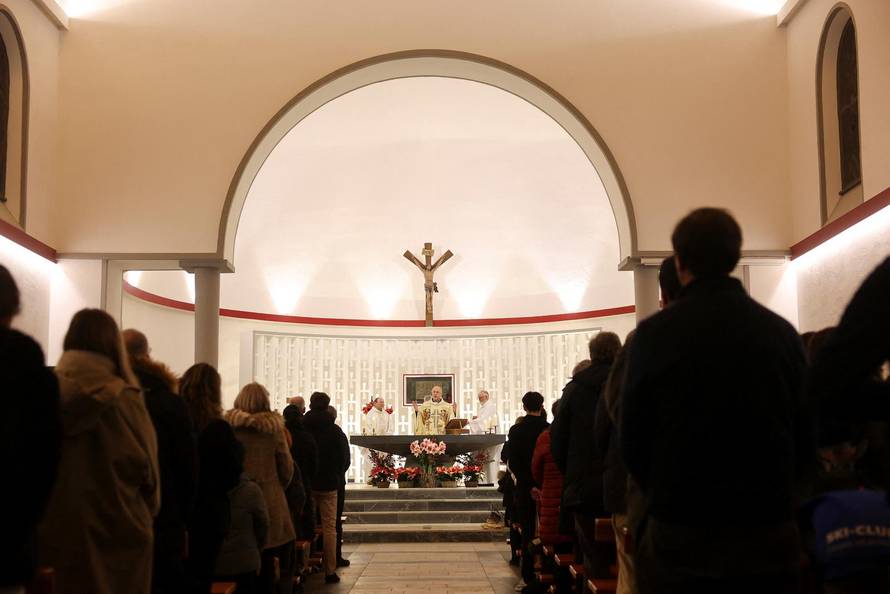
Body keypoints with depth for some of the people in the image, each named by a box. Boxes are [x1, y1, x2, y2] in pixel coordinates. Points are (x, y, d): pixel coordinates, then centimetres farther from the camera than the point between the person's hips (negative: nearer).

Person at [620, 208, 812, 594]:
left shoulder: (654, 334, -10)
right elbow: (805, 439, 6)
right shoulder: (782, 333, 0)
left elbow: (632, 439, -5)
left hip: (680, 537, -2)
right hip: (769, 535, 3)